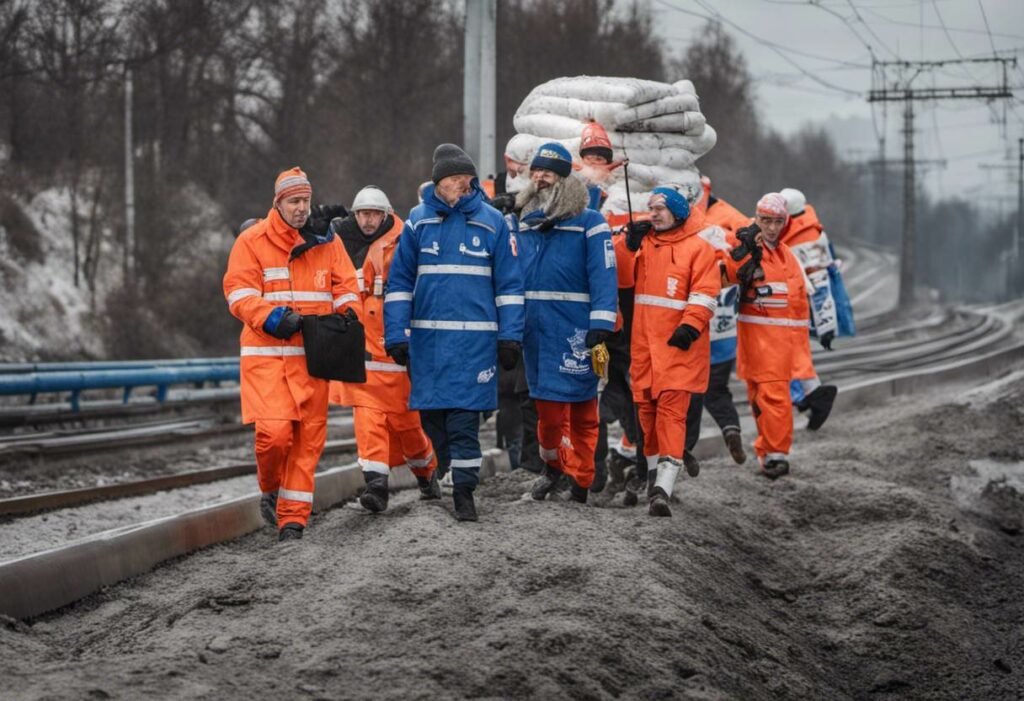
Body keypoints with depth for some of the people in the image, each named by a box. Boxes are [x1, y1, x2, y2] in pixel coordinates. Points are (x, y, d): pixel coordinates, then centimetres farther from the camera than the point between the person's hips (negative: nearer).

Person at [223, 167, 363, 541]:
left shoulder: (327, 242, 11)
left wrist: (349, 312, -7)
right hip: (266, 354, -3)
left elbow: (346, 286, 15)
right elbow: (239, 294, -4)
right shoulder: (251, 242, 1)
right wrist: (273, 317, -19)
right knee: (274, 432, -16)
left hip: (312, 356, 3)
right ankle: (270, 489, 14)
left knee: (308, 437, 1)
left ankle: (293, 516, 10)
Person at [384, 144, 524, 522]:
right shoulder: (418, 220, 6)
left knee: (465, 415, -7)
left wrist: (510, 336, 0)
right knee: (431, 412, 7)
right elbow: (400, 281, 8)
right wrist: (396, 335, 1)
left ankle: (464, 489, -2)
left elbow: (508, 283, 5)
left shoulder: (491, 221, 2)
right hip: (427, 335, 2)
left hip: (474, 336, -2)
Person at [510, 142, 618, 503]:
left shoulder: (589, 223, -4)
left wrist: (601, 325, -18)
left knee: (582, 411, 2)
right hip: (536, 329, 4)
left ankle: (580, 480, 11)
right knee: (547, 404, 3)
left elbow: (603, 276, -10)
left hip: (576, 330, -4)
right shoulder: (523, 222, 13)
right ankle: (552, 465, 24)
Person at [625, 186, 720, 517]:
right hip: (644, 342, 6)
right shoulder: (644, 243, 15)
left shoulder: (698, 248, -3)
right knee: (646, 406, 9)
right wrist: (629, 245, 0)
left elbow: (704, 296, -7)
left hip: (678, 344, -6)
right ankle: (653, 470, 28)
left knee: (672, 408, -14)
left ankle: (663, 489, -21)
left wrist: (690, 327, -18)